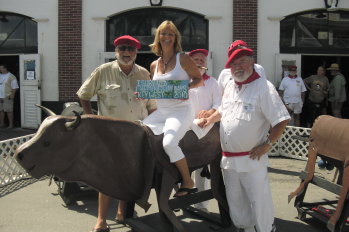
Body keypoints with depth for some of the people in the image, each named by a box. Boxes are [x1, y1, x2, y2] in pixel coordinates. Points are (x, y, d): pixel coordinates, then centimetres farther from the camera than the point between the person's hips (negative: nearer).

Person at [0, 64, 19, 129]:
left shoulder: (11, 76, -5)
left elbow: (15, 87, -8)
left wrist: (12, 94, -17)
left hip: (7, 97, -6)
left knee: (9, 111, -5)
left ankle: (11, 124, 1)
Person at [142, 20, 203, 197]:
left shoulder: (183, 58, -3)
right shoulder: (154, 65, 13)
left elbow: (199, 78, -1)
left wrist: (187, 87, -21)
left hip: (180, 111, -7)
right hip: (160, 112, 7)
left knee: (169, 143, -29)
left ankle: (187, 182, -9)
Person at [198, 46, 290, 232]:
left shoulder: (263, 87, -12)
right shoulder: (230, 86, 11)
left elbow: (281, 120, -15)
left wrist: (266, 145, -15)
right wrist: (209, 120, 17)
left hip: (252, 159, -7)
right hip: (228, 158, 7)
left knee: (258, 200, 2)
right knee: (235, 201, 17)